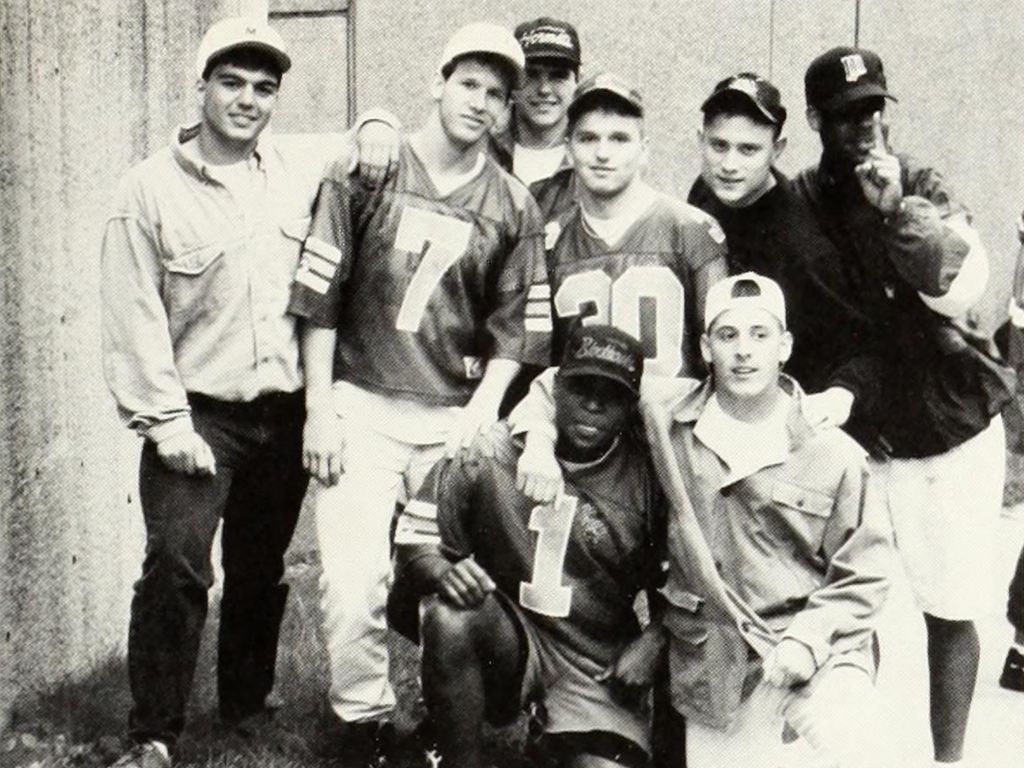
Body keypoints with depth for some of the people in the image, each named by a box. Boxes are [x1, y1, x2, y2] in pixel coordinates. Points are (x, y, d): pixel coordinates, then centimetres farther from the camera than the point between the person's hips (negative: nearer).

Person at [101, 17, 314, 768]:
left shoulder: (301, 180, 2)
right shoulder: (151, 189, -6)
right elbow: (135, 318, -9)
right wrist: (167, 423, -12)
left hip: (283, 412, 3)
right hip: (197, 414, -3)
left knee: (262, 568, 14)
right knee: (176, 566, -11)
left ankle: (248, 705, 33)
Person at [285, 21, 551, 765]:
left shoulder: (513, 206, 6)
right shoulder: (363, 171, 2)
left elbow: (515, 327, 7)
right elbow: (320, 295, 1)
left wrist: (482, 411, -5)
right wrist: (320, 410, -3)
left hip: (455, 419, 2)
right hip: (361, 407, -1)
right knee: (354, 580, -7)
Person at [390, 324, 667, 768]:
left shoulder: (648, 478, -5)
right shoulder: (491, 453, -6)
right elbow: (415, 537, -1)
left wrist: (651, 643, -11)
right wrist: (443, 572, -22)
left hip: (598, 666, 0)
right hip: (505, 640, 0)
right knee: (450, 617, -32)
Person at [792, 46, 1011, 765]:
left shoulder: (921, 185, -2)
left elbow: (959, 286, -16)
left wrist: (898, 208, -23)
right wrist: (840, 392, -23)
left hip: (955, 428, 1)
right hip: (862, 436, 0)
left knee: (950, 610, 7)